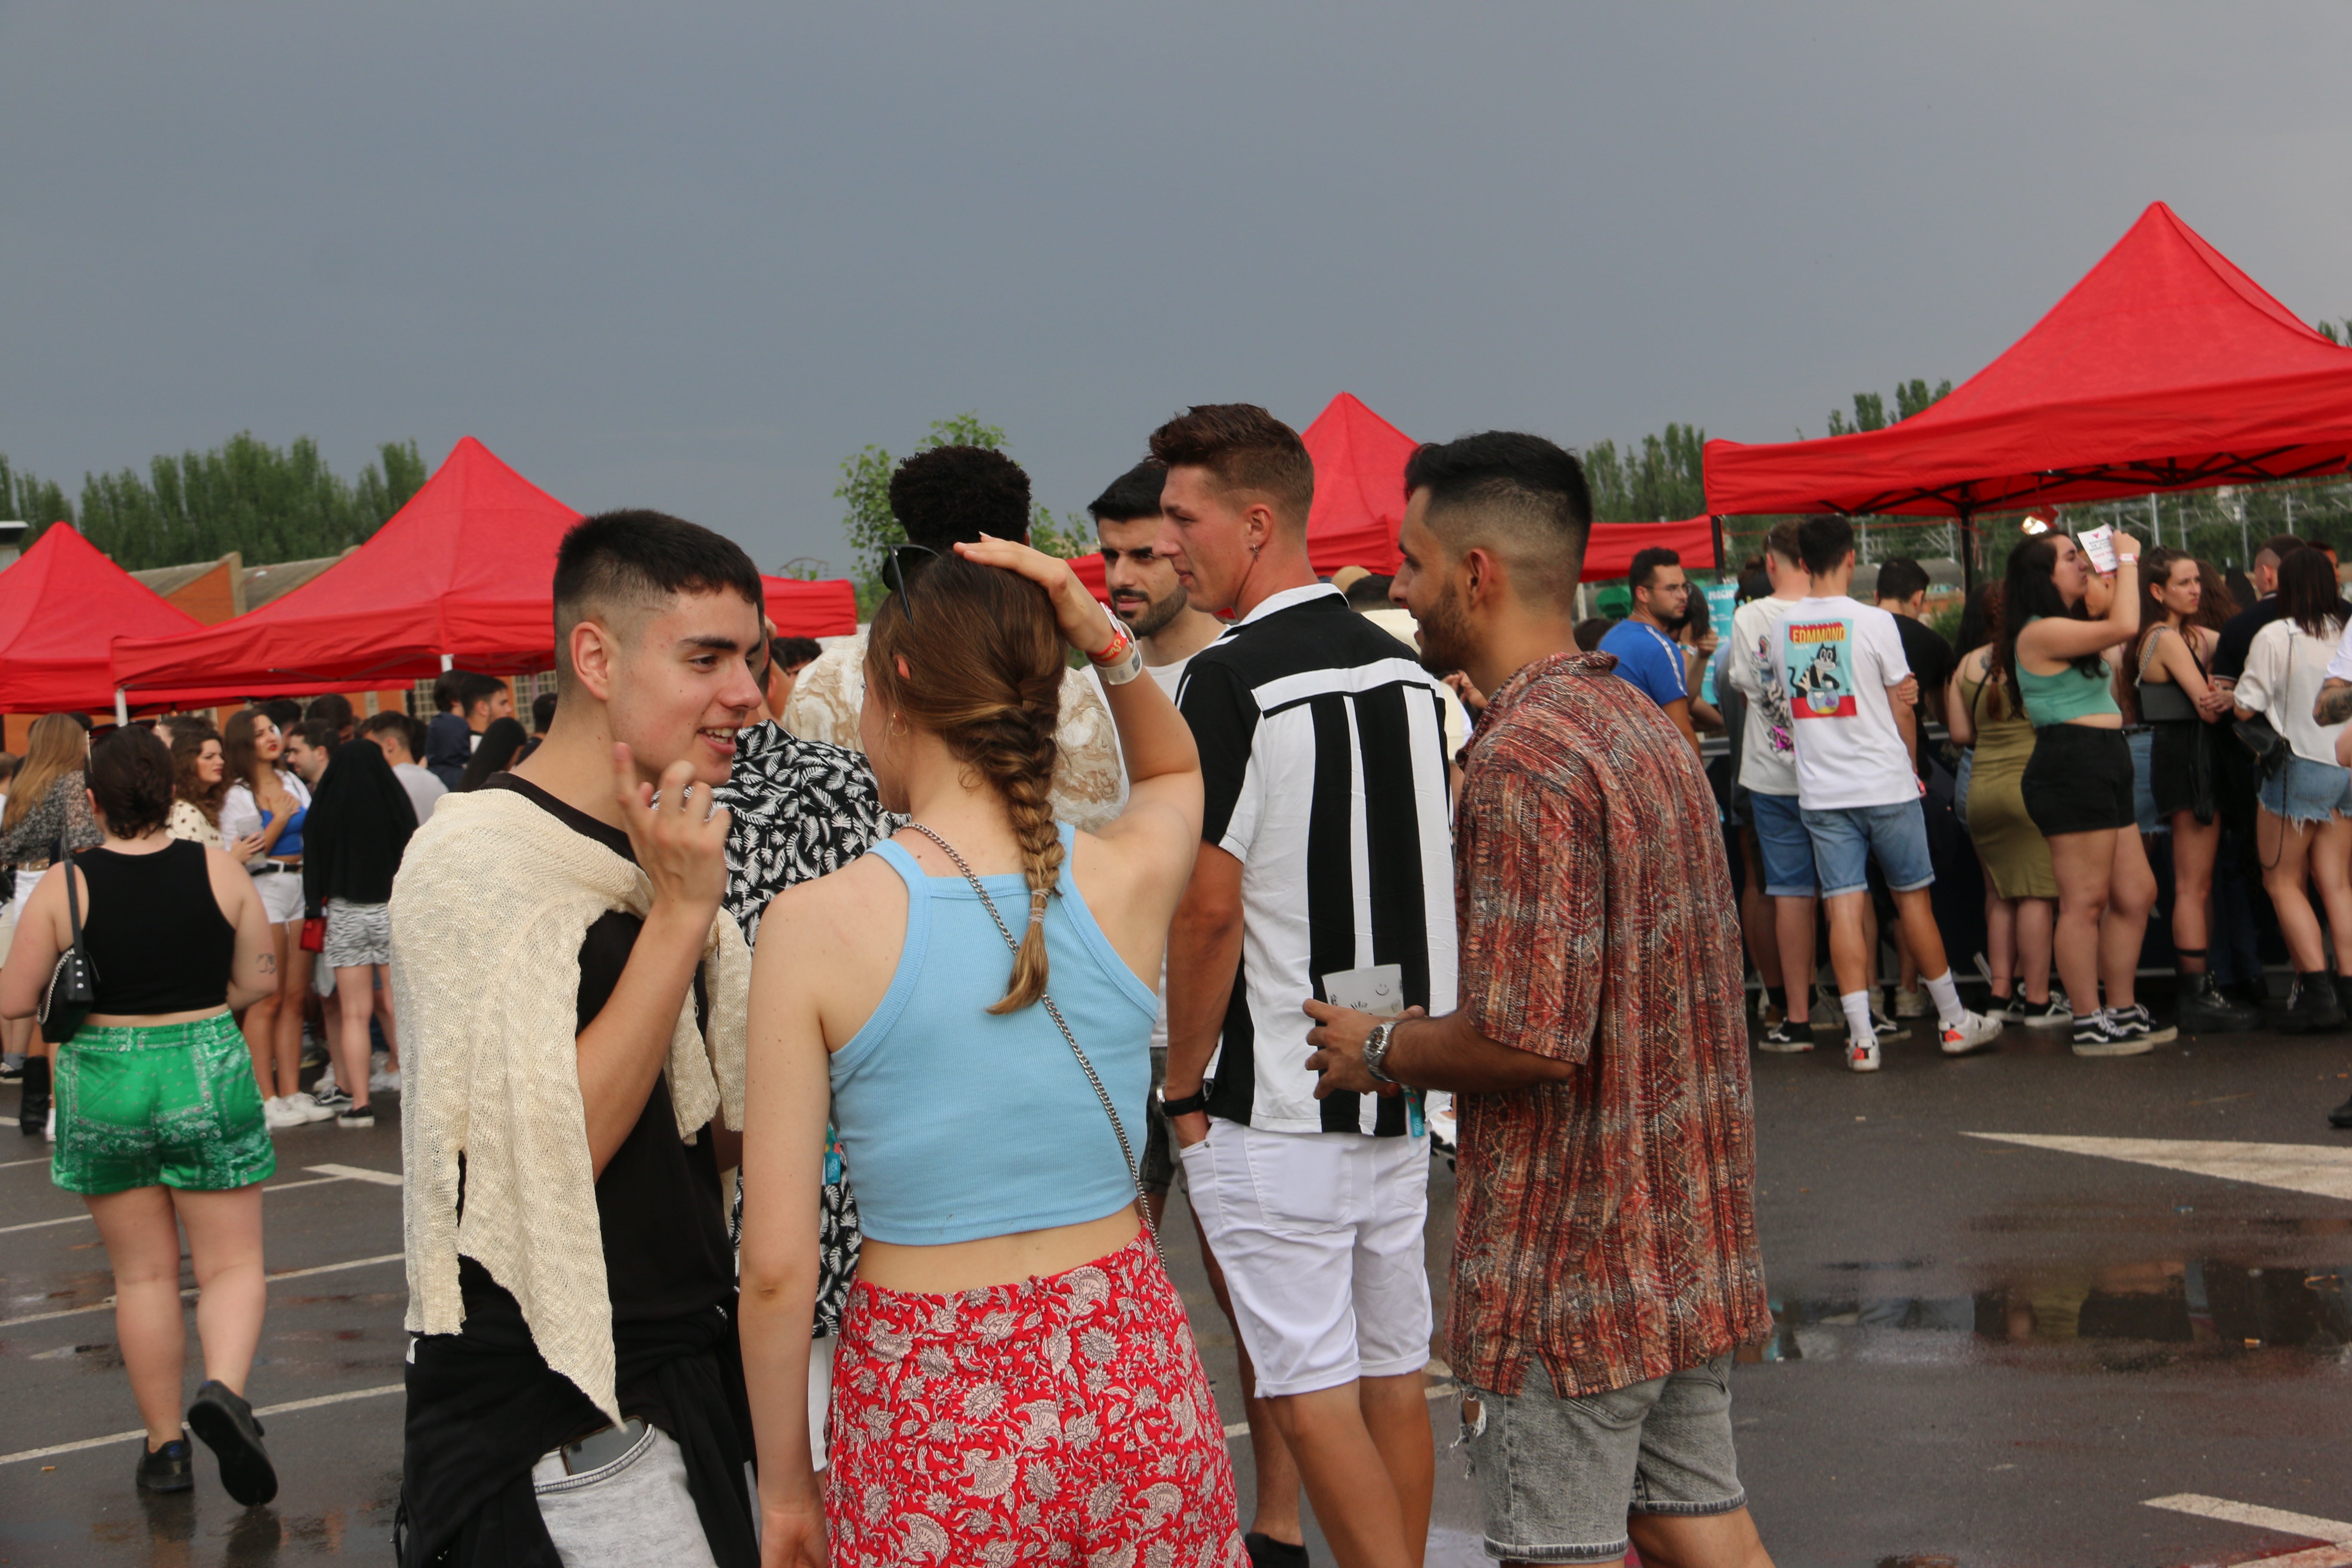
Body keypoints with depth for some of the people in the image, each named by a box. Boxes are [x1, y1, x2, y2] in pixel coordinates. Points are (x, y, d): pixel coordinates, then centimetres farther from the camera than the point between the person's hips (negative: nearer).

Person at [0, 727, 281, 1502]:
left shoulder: (64, 887, -7)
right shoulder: (221, 872, -4)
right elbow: (259, 980, 1)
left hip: (103, 1086, 1)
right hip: (209, 1075, 0)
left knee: (143, 1276, 12)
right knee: (232, 1264, 7)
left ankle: (164, 1447, 18)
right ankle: (223, 1389, -20)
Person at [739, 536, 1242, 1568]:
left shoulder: (816, 924, -13)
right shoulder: (1128, 878, -5)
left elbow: (776, 1266, -11)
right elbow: (1175, 770, 23)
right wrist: (1106, 642, 5)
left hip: (932, 1414, -3)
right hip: (1135, 1385, 3)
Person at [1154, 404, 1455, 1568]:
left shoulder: (1230, 680, -16)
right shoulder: (1407, 670, 8)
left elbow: (1210, 912, -18)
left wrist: (1183, 1087, -7)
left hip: (1276, 1105, -7)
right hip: (1402, 1090, 8)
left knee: (1311, 1393, 0)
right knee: (1393, 1374, 14)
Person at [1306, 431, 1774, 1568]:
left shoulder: (1523, 760, -21)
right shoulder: (1645, 726, 11)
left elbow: (1531, 1041, -25)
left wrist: (1384, 1054, -8)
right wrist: (1422, 1037, 21)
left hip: (1568, 1263, -9)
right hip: (1689, 1243, 9)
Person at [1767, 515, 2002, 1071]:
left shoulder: (1782, 630, 2)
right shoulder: (1873, 623, -9)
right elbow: (1901, 706, -2)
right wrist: (1908, 764, 14)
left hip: (1820, 791, 2)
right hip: (1885, 785, -2)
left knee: (1844, 907, 1)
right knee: (1913, 899, 9)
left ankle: (1861, 1036, -4)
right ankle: (1953, 1021, 19)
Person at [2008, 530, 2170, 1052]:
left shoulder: (2066, 628, 19)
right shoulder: (2041, 633, -13)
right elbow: (2124, 626, -21)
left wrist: (2119, 566, 22)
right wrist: (2128, 558, -9)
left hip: (2102, 767, 11)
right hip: (2071, 767, -11)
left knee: (2136, 894, 12)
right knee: (2085, 901, -8)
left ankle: (2122, 1012, 19)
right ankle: (2089, 1026, -4)